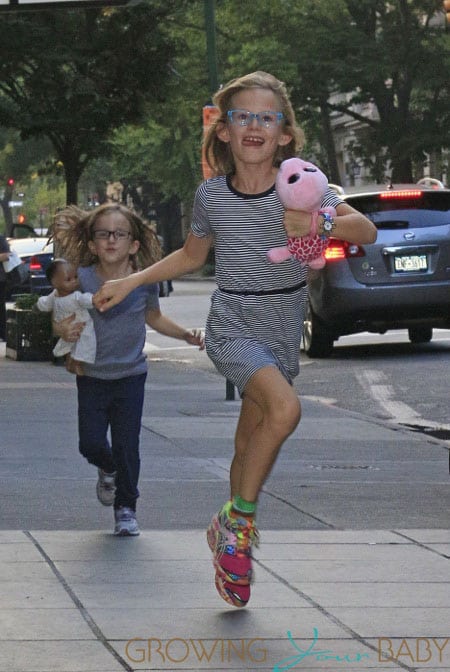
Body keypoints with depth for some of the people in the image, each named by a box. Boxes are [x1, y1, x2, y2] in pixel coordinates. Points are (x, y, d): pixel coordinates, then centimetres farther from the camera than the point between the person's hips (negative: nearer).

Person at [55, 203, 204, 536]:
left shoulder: (145, 281, -8)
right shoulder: (83, 279, -13)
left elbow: (154, 317, 13)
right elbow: (63, 319, -9)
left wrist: (186, 334, 2)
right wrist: (65, 330, -31)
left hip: (131, 375, 0)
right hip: (92, 376, 0)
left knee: (127, 446, -2)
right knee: (91, 443, -2)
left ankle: (126, 508, 15)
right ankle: (109, 470, 34)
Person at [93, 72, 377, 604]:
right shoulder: (211, 195, -4)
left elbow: (366, 231, -10)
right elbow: (191, 257, 14)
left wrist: (321, 223, -28)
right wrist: (130, 282, 8)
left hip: (282, 336, 2)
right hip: (232, 329, -2)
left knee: (251, 445, 11)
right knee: (284, 408, -28)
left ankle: (228, 536, 31)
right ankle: (240, 519, -13)